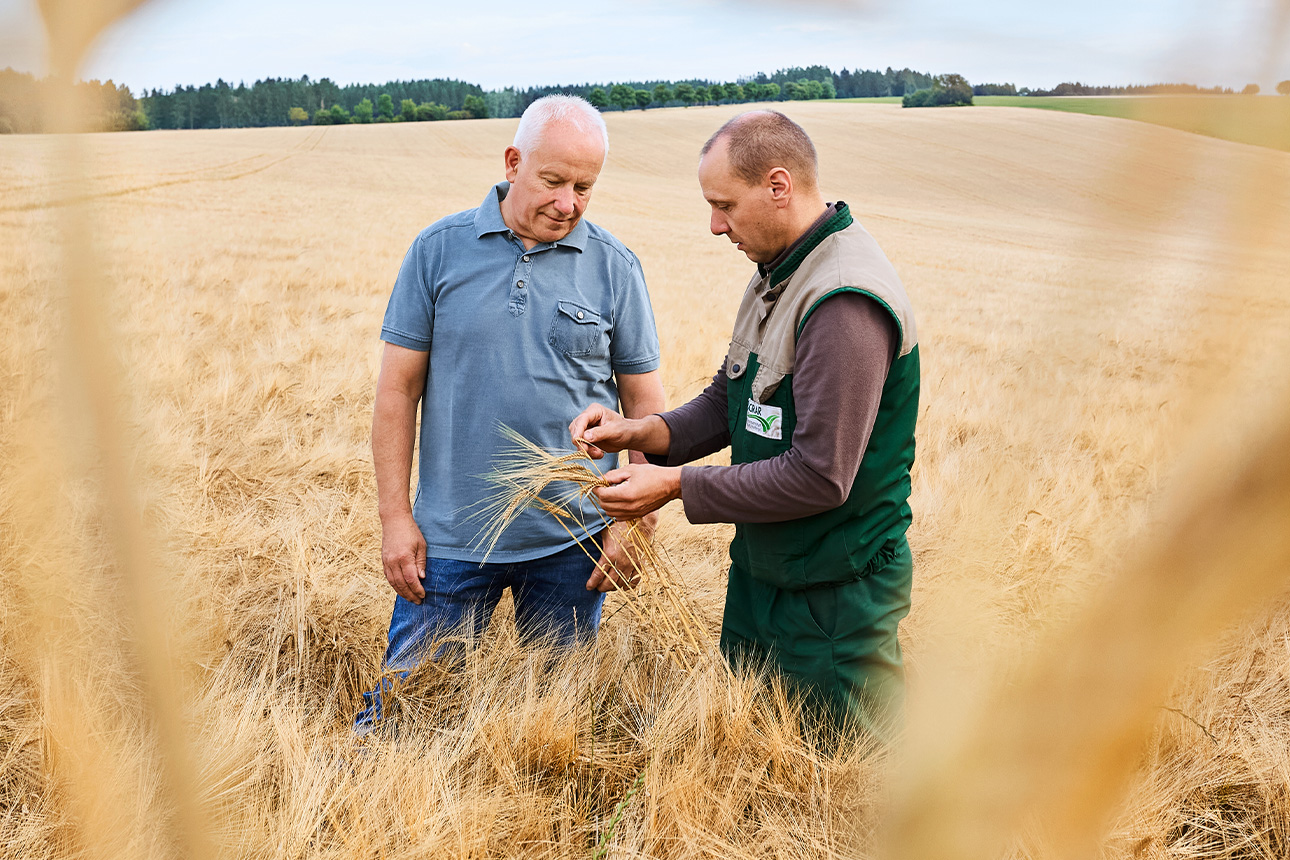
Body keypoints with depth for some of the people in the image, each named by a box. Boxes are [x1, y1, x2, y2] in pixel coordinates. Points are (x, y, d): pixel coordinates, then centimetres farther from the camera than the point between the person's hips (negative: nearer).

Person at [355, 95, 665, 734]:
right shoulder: (438, 250, -1)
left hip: (572, 542, 1)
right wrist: (395, 518, -3)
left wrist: (634, 523, -3)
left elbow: (646, 405, 3)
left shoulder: (614, 267, 0)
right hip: (450, 536, 0)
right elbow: (398, 388, 0)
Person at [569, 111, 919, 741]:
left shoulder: (847, 303, -25)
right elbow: (729, 400, 12)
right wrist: (639, 432, -5)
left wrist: (678, 487, -21)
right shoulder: (778, 272, 7)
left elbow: (820, 476, -27)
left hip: (836, 600, -9)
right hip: (760, 572, 9)